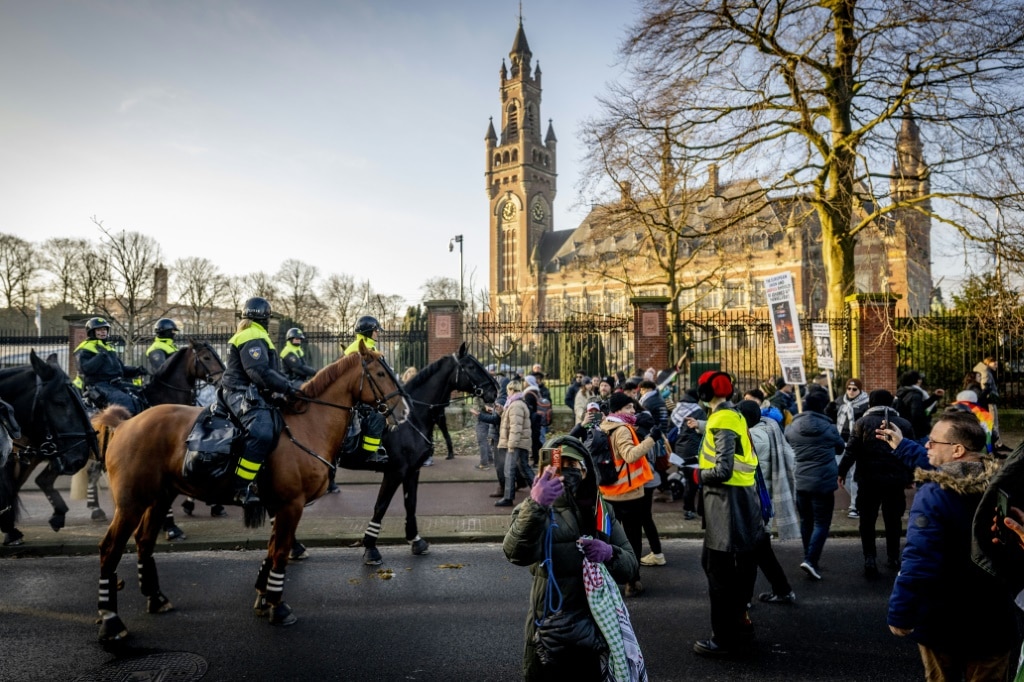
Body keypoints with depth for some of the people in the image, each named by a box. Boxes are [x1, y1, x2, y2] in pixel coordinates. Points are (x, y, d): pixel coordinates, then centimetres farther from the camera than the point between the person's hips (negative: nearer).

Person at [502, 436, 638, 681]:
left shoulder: (602, 512, 5)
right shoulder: (537, 509, -9)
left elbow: (629, 565, 2)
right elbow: (517, 554, -29)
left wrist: (610, 554, -20)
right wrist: (535, 507, -45)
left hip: (594, 626, 4)